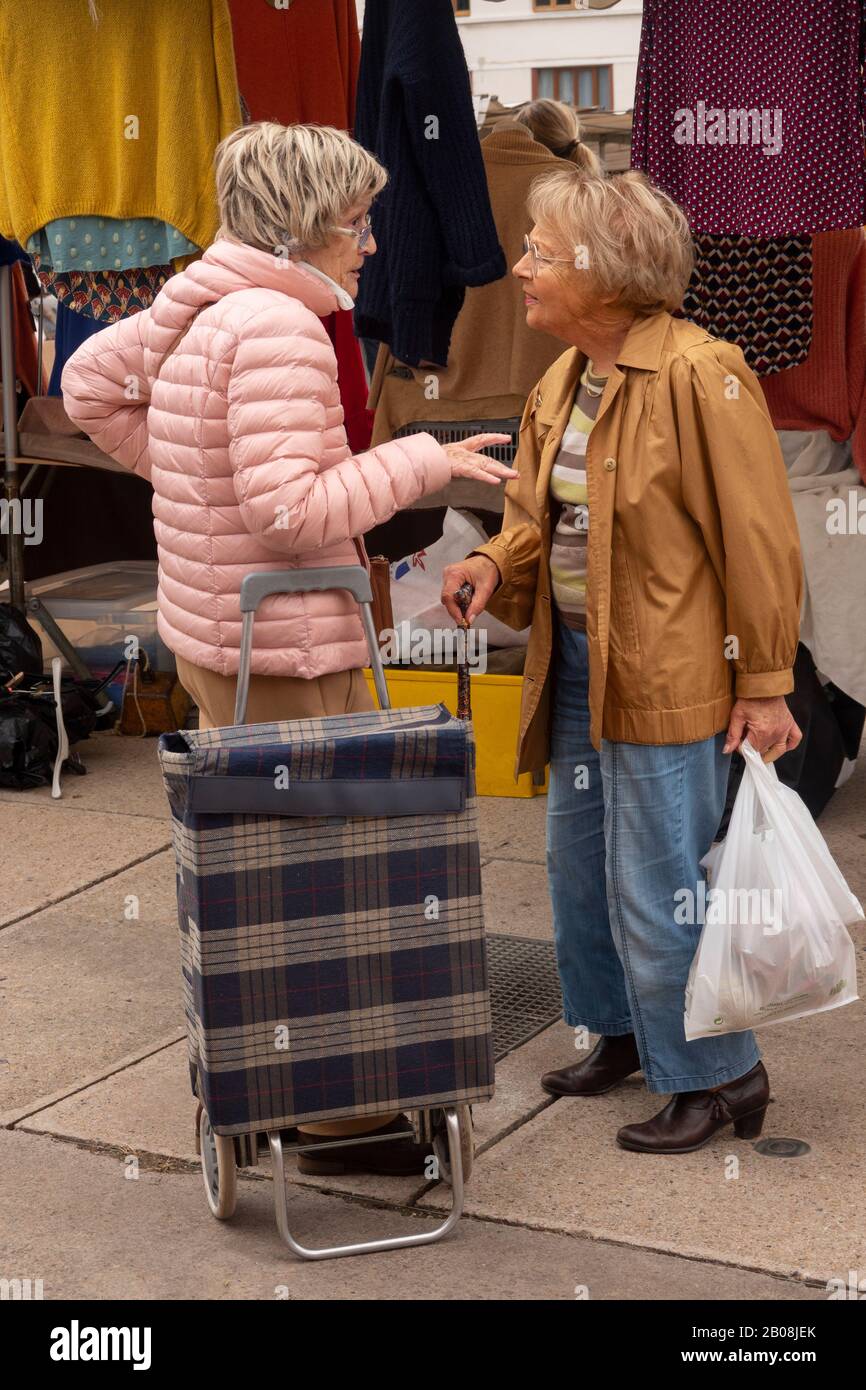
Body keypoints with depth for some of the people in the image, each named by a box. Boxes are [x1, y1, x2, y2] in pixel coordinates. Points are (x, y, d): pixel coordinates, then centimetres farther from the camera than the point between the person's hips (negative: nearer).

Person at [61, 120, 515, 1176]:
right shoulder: (277, 326, -20)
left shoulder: (199, 309, 8)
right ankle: (336, 1115, 8)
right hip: (284, 652, -10)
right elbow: (293, 510, -26)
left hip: (209, 635, 10)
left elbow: (89, 384, 21)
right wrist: (423, 461, -18)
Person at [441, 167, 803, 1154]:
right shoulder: (559, 385, 7)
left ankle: (720, 1077, 17)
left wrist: (764, 683, -14)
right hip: (579, 665, 9)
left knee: (658, 886, -1)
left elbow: (758, 539, -16)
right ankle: (624, 1033, 40)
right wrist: (496, 564, -7)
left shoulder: (699, 377, -18)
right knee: (579, 863, 20)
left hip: (667, 679, -9)